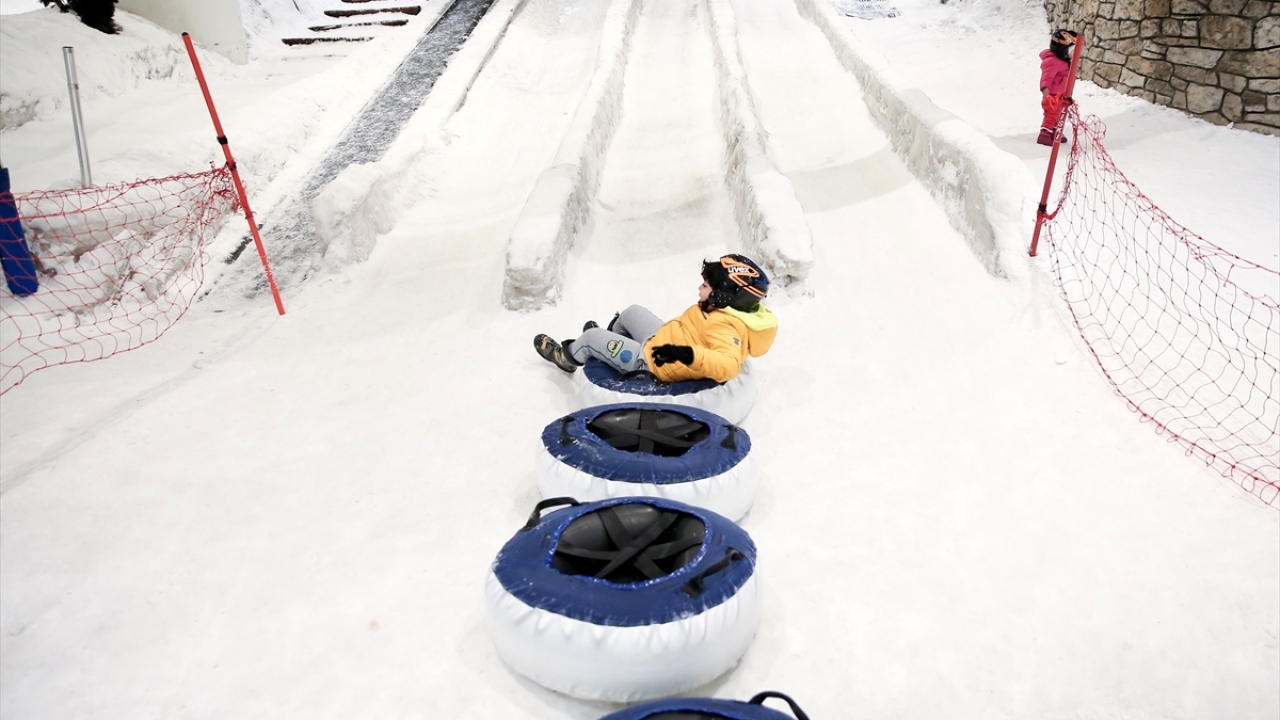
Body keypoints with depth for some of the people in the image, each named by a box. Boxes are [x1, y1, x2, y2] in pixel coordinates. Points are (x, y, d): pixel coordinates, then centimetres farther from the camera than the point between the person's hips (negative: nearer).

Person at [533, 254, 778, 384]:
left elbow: (727, 365, -52)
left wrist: (690, 355, -63)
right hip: (663, 343, 10)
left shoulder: (725, 327, -36)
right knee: (631, 312, 30)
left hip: (653, 362, -10)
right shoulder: (741, 312, -8)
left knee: (590, 337, 6)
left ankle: (567, 357, 41)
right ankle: (608, 339, 60)